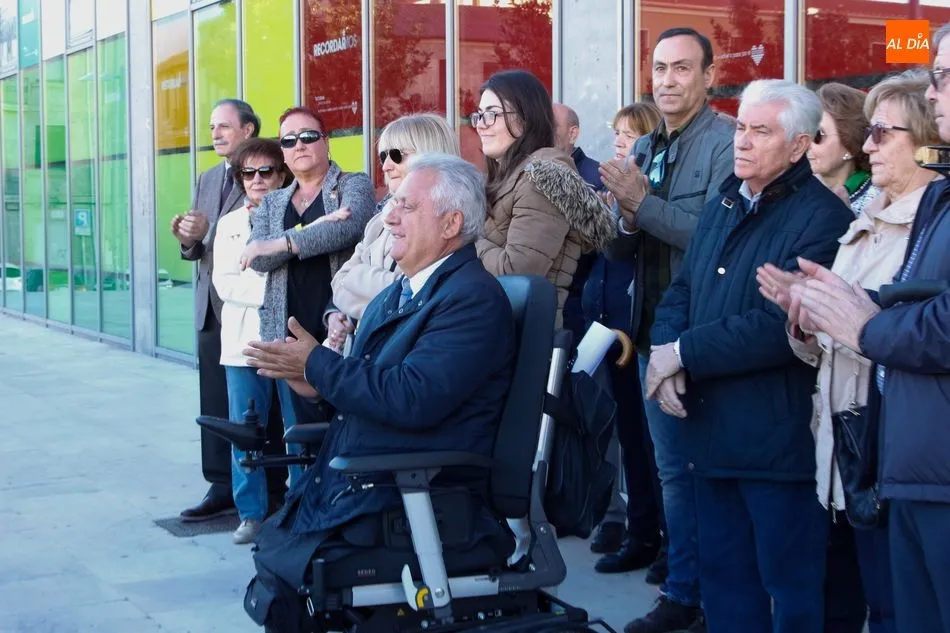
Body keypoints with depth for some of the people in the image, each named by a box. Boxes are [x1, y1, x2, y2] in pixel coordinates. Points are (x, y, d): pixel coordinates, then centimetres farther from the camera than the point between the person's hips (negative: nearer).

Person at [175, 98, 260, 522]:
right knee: (214, 403, 8)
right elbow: (199, 249, 19)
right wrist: (188, 241, -3)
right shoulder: (206, 180, 18)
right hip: (211, 307, 7)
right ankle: (222, 487, 15)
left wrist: (210, 231, -22)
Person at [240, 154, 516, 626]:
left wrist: (317, 364, -15)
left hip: (409, 504, -9)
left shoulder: (474, 298, -14)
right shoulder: (394, 296, 15)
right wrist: (320, 383, -1)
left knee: (278, 568, -17)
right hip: (342, 482, 9)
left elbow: (412, 399, -25)